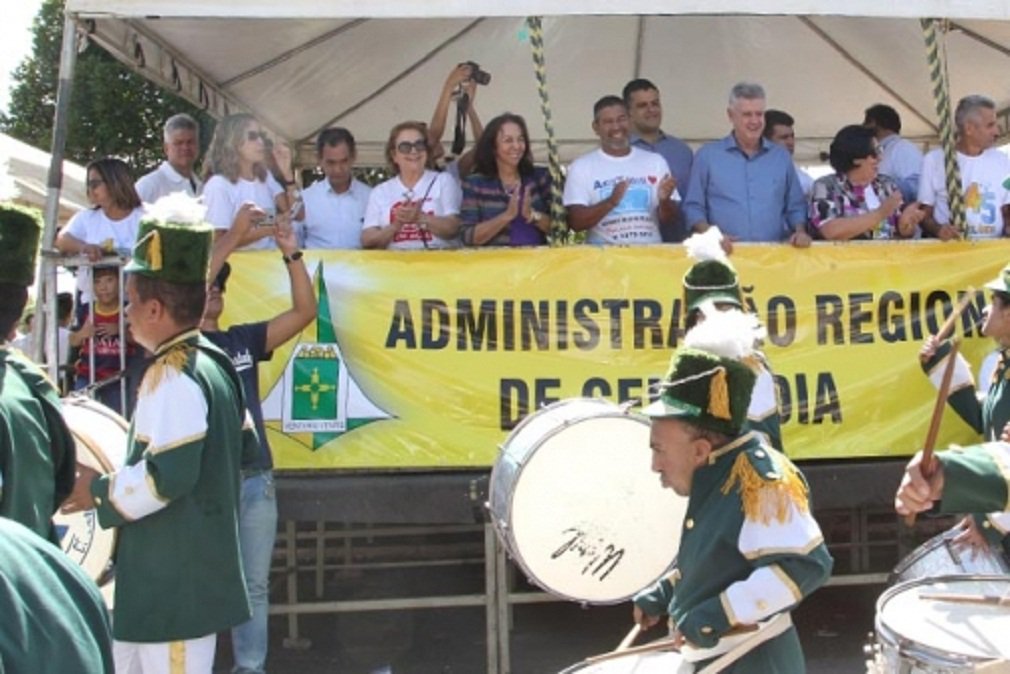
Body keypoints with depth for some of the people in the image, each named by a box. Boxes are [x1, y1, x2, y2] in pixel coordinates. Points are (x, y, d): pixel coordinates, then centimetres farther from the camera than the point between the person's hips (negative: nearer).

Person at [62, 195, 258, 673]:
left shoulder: (171, 377, -20)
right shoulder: (215, 363, 9)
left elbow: (167, 476, -27)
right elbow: (244, 446, 17)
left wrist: (98, 491, -12)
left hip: (174, 582, -10)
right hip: (197, 572, 10)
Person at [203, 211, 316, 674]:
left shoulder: (244, 338, 12)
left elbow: (305, 312, 4)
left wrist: (292, 253, -6)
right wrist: (231, 240, -19)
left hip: (256, 479, 5)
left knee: (254, 585, 11)